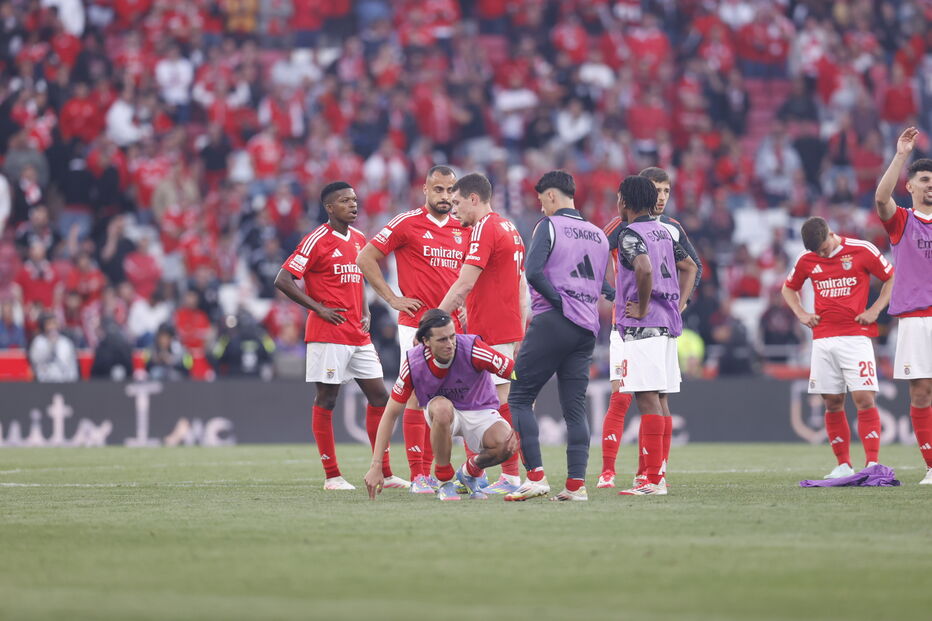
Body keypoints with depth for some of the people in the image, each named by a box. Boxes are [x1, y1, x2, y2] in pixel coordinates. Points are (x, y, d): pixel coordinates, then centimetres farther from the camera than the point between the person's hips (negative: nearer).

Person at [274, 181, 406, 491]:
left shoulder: (359, 239, 13)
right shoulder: (317, 240, -10)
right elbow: (283, 280, -13)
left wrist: (365, 312, 12)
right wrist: (319, 308, -14)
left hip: (359, 335, 8)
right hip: (328, 334, -8)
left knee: (379, 397, 6)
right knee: (326, 400, -1)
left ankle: (385, 473, 11)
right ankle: (332, 476, 3)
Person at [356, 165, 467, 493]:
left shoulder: (463, 229, 13)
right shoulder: (407, 223, -4)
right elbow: (365, 259, -2)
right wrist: (393, 299, -6)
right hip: (416, 326, -5)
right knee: (417, 397, -7)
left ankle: (430, 472, 13)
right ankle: (417, 476, -6)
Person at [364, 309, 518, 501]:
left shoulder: (472, 349, -27)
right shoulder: (413, 363, -21)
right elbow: (391, 414, -14)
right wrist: (376, 466, -20)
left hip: (480, 411, 0)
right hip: (441, 413, 0)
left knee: (505, 446, -33)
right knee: (442, 407, -38)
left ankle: (471, 470, 4)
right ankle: (445, 481, -17)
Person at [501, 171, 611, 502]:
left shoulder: (549, 226, -3)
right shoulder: (598, 235, 17)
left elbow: (533, 272, -17)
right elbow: (605, 287, 17)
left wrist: (561, 304, -11)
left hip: (552, 323, -6)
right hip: (587, 329, 6)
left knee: (519, 397, -1)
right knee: (575, 406, 7)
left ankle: (536, 475, -11)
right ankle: (576, 482, -1)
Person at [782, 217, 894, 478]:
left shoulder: (862, 250, -4)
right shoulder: (807, 260, 7)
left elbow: (893, 278, 4)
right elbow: (788, 288, 24)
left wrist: (875, 310, -5)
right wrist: (801, 314, 8)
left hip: (856, 336, -4)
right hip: (823, 338, 4)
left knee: (864, 398, -13)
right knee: (832, 403, 4)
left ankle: (872, 464, -14)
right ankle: (843, 465, 10)